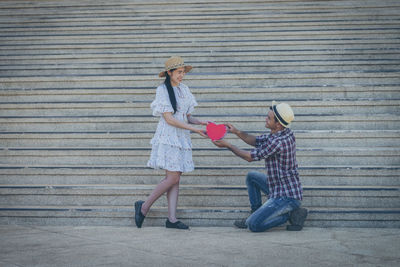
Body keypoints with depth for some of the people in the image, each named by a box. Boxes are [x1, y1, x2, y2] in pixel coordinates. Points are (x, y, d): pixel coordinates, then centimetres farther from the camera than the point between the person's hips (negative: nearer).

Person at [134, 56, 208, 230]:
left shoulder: (184, 90, 14)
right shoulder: (162, 90, -7)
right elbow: (169, 118, -14)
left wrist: (200, 122, -4)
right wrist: (194, 129, -16)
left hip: (181, 138, 7)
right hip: (168, 138, -7)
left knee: (175, 179, 3)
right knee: (172, 178, -11)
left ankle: (172, 219, 3)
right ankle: (144, 207, 5)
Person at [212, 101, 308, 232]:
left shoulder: (279, 142, -27)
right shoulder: (285, 133, 3)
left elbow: (250, 157, -16)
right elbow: (256, 141, 13)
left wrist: (227, 145, -6)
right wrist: (237, 132, -3)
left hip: (286, 196, -10)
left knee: (253, 225, -9)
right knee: (251, 176, 21)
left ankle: (291, 214, -2)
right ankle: (255, 213, 22)